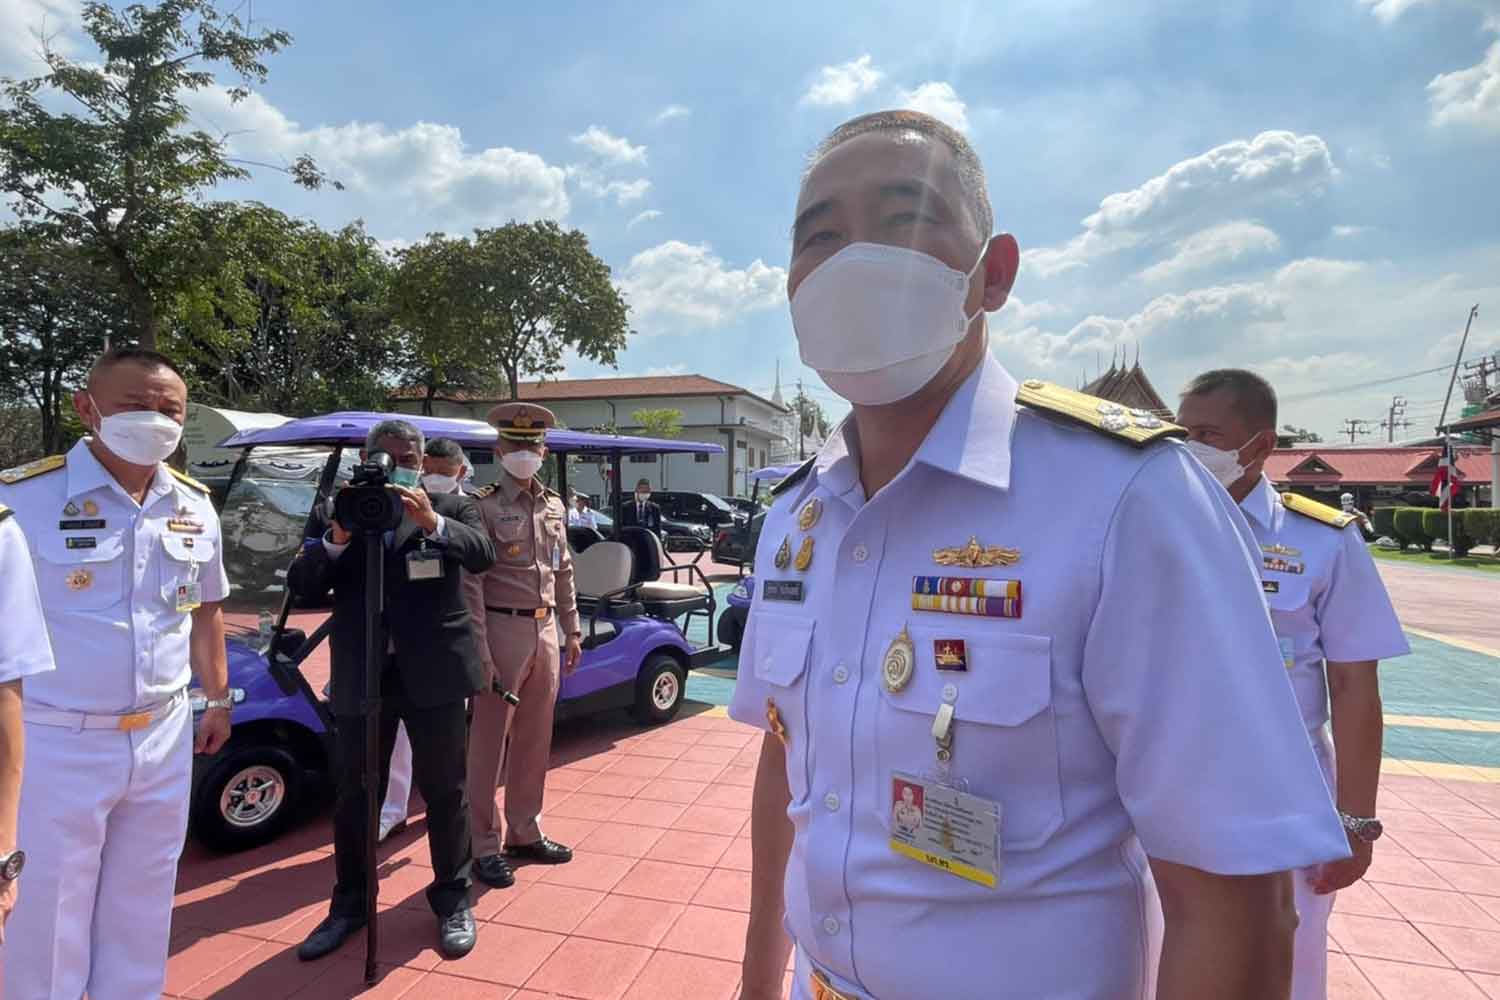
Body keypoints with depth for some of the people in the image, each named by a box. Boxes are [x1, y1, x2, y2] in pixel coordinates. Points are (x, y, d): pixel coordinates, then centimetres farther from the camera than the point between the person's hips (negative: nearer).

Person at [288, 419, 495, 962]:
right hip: (362, 676, 2)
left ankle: (452, 901, 26)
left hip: (432, 672, -2)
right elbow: (300, 586, 0)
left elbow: (483, 554, -14)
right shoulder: (333, 515, 7)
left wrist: (432, 523, -29)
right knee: (354, 796, 15)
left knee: (444, 791, 9)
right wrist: (335, 541, -17)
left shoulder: (450, 508, 2)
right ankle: (349, 905, 33)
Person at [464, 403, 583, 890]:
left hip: (546, 631, 6)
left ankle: (524, 832, 30)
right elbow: (470, 585, -12)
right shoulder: (484, 507, -8)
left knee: (535, 740, 15)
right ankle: (485, 846, 17)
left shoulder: (554, 505, 11)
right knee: (489, 743, 4)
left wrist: (571, 630, 14)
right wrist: (480, 654, -17)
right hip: (503, 630, -6)